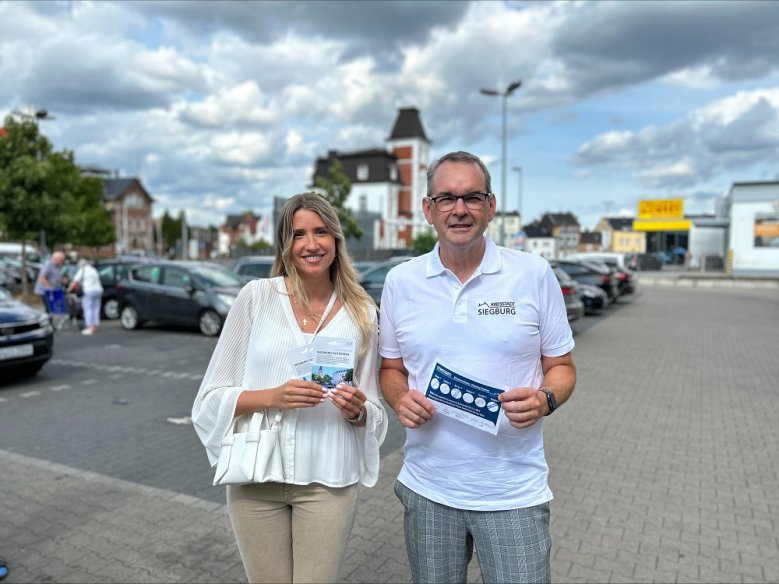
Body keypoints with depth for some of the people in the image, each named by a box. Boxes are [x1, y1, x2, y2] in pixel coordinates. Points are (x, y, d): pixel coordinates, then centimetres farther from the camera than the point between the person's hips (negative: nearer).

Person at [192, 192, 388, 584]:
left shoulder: (361, 313, 0)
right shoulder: (256, 296, -4)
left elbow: (371, 413, 7)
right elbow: (213, 397, -3)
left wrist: (357, 411, -15)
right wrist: (272, 397, -20)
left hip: (327, 481, 1)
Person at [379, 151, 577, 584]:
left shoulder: (535, 274, -5)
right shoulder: (400, 281, 0)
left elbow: (561, 366, 3)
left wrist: (545, 399, -18)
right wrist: (400, 399, -11)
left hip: (514, 494, -2)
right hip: (427, 490, 2)